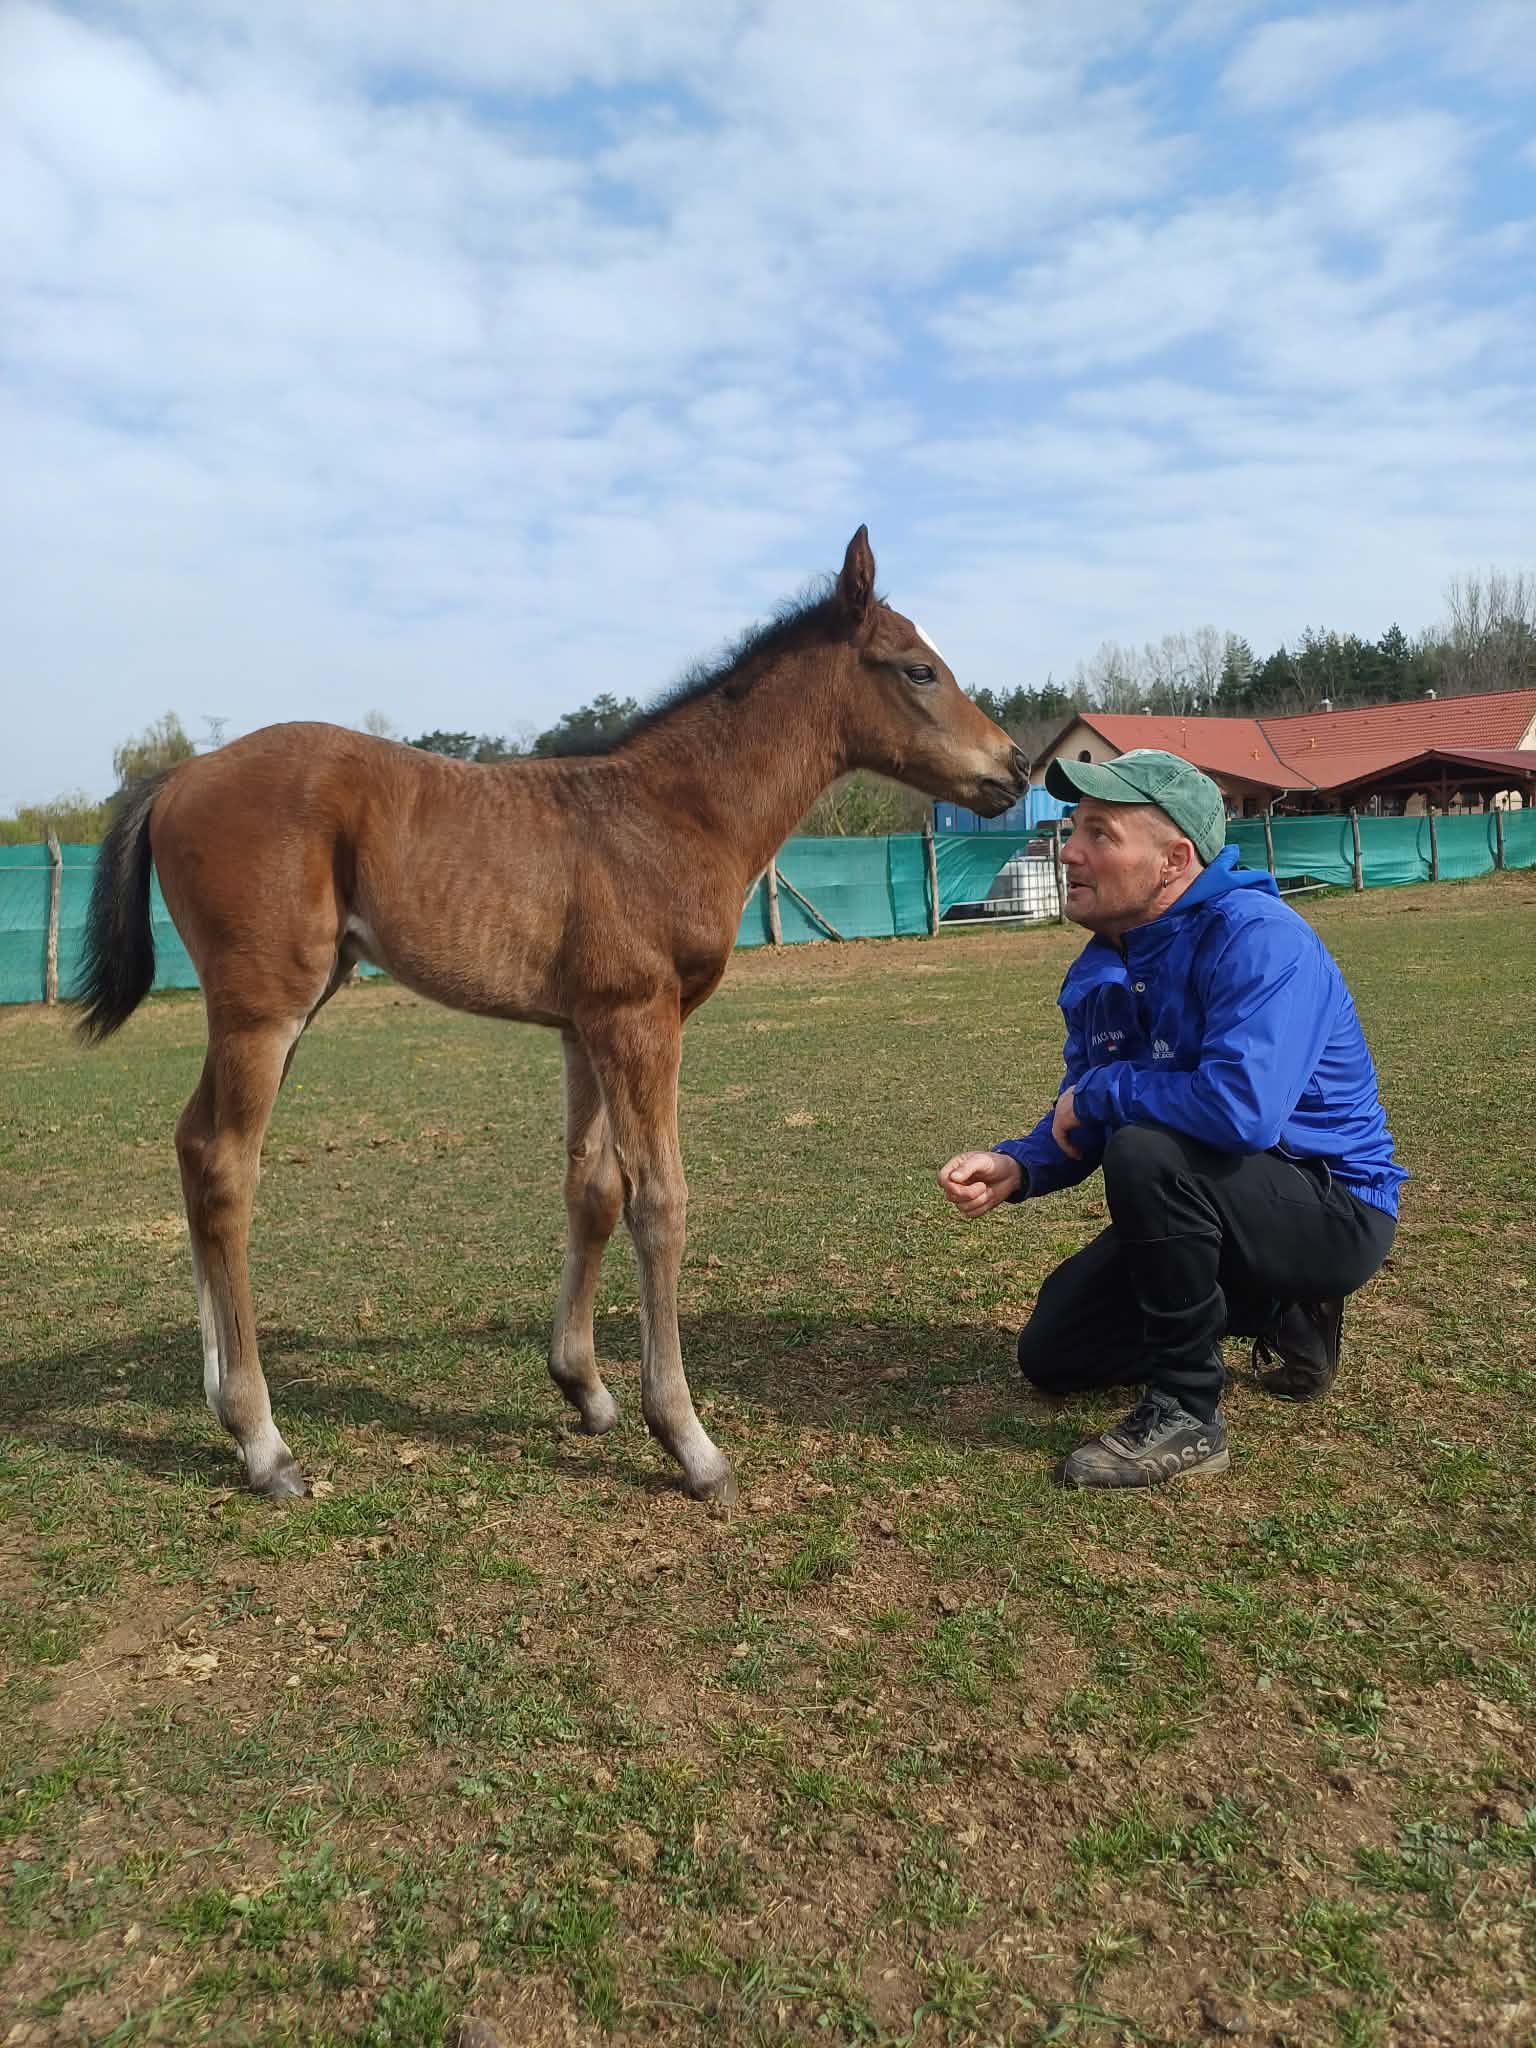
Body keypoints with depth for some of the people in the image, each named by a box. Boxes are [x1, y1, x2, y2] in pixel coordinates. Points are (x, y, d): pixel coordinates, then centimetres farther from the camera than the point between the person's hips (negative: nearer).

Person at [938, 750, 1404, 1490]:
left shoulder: (1257, 938, -27)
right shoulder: (1097, 971, -2)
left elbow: (1241, 1109, -42)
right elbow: (1077, 1128, 5)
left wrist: (1099, 1093, -25)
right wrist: (1016, 1165, -17)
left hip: (1333, 1210, -8)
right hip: (1198, 1208, 9)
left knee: (1144, 1151, -36)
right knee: (1052, 1355, 11)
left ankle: (1187, 1417, -17)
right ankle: (1279, 1310, 22)